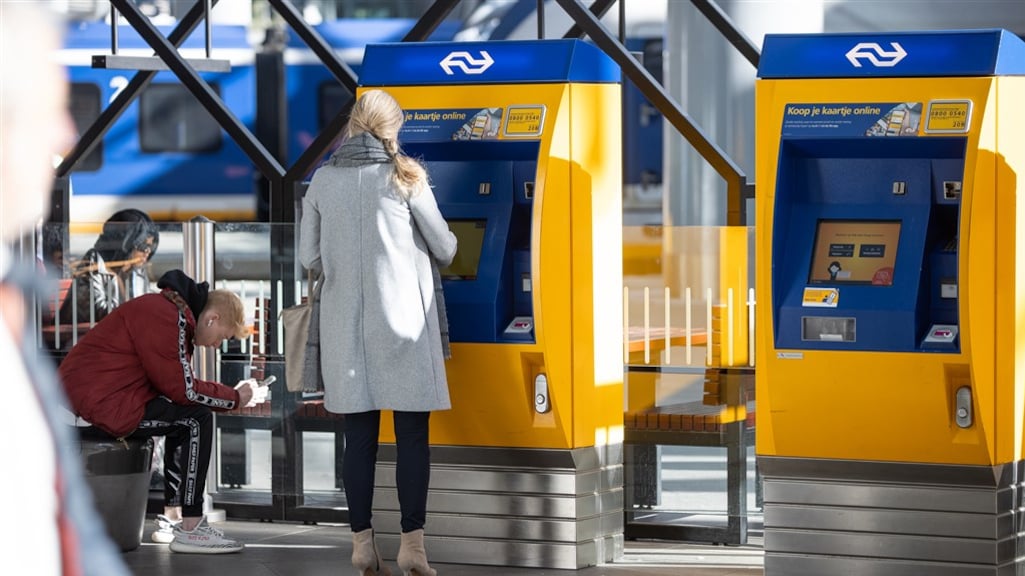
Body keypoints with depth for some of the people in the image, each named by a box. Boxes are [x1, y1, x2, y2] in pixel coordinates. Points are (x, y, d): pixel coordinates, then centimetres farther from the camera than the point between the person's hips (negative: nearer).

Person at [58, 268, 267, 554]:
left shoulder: (172, 312, 18)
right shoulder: (165, 316, -16)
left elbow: (178, 383, 17)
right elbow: (180, 388, -16)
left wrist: (233, 395, 8)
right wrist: (234, 398, -4)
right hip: (99, 401, -11)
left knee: (184, 416, 21)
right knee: (196, 420, -12)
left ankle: (173, 517, 19)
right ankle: (190, 529, -11)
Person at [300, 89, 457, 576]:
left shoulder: (323, 180, 2)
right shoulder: (405, 178, -4)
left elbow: (309, 258, 5)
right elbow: (444, 248, 4)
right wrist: (433, 259, 27)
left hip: (346, 325, 3)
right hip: (403, 319, -3)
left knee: (359, 436, 6)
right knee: (412, 435, 2)